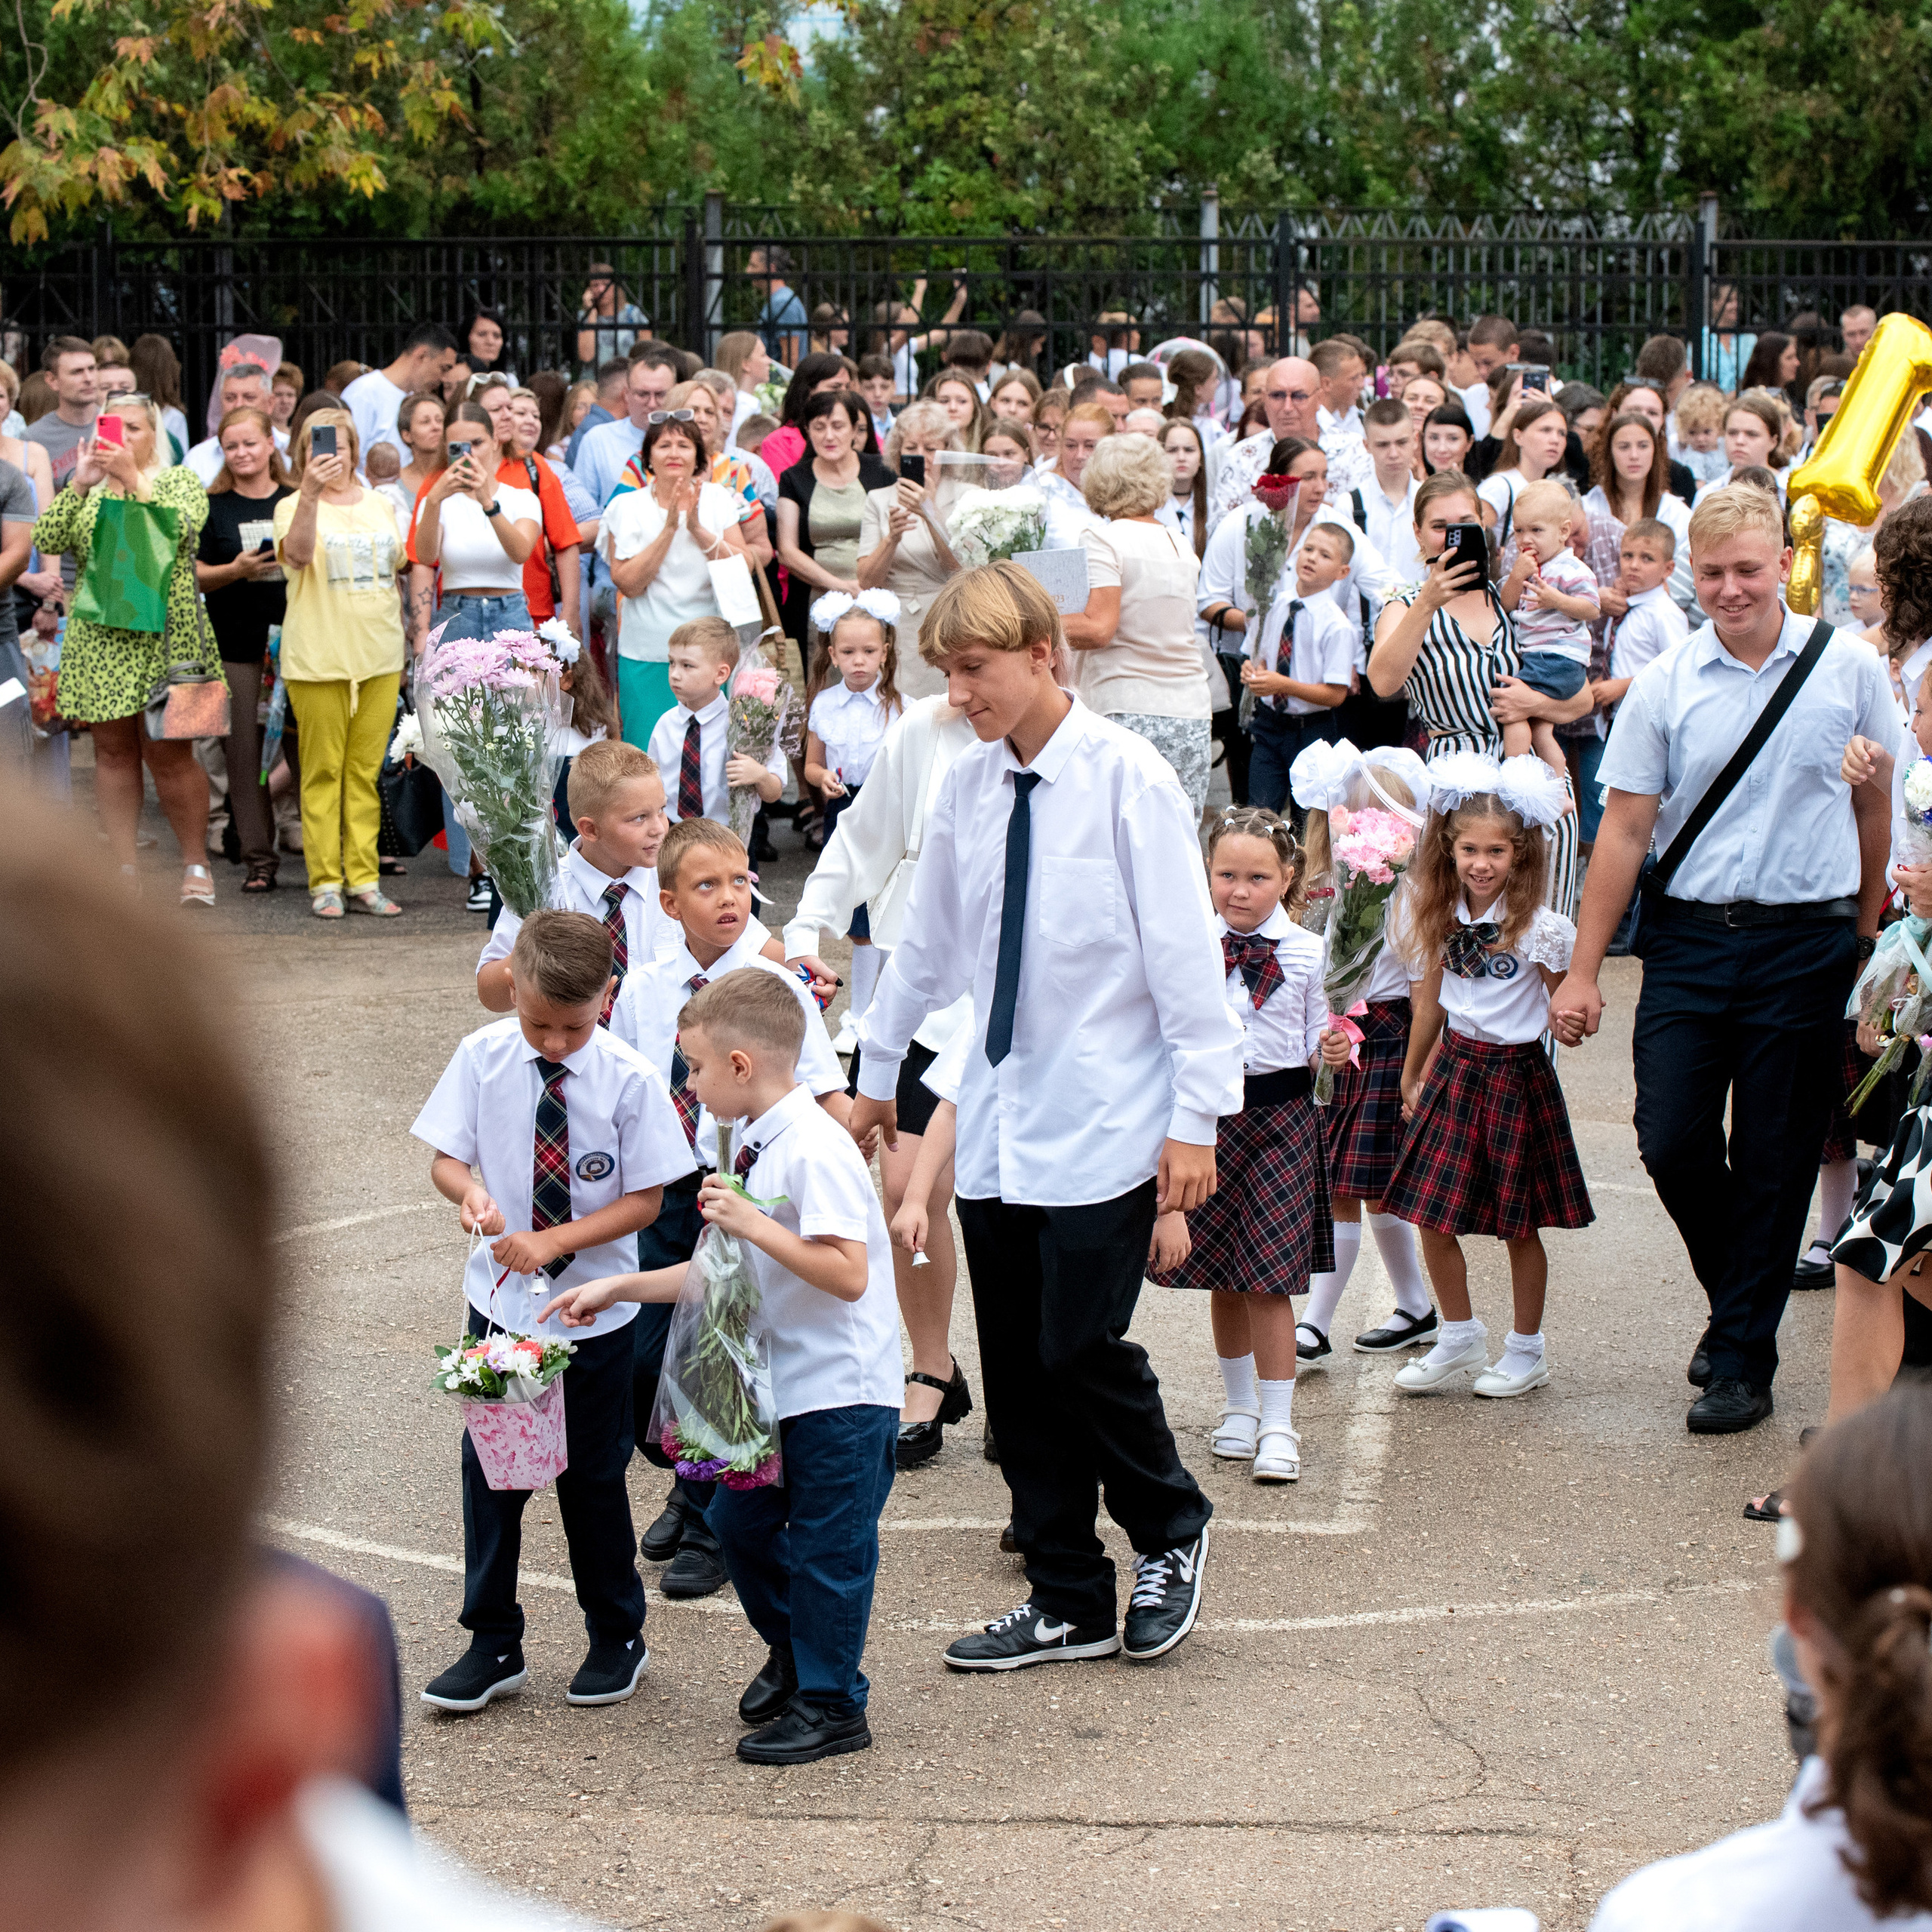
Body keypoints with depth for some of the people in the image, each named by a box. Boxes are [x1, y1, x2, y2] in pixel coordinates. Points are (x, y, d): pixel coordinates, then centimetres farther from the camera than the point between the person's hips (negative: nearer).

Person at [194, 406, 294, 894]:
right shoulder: (213, 507, 7)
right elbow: (196, 576, 3)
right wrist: (236, 570, -14)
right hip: (236, 647, 0)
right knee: (245, 754, -2)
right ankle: (259, 860, 4)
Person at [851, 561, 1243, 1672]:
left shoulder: (1127, 778, -11)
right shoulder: (968, 786, 5)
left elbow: (1186, 951, -11)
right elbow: (928, 942, 18)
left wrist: (1198, 1115, -13)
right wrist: (878, 1069, 26)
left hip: (1104, 1124, -5)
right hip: (998, 1121, 6)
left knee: (1081, 1351, -9)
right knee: (1018, 1372, 7)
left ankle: (1172, 1532, 18)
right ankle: (1069, 1603, 20)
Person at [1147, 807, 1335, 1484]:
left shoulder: (1305, 952, -2)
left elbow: (1313, 1035, 5)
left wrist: (1328, 1051, -16)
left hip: (1279, 1112, -2)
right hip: (1209, 1110, 2)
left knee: (1268, 1279, -4)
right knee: (1220, 1276, 11)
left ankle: (1278, 1425, 5)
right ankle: (1239, 1405, 29)